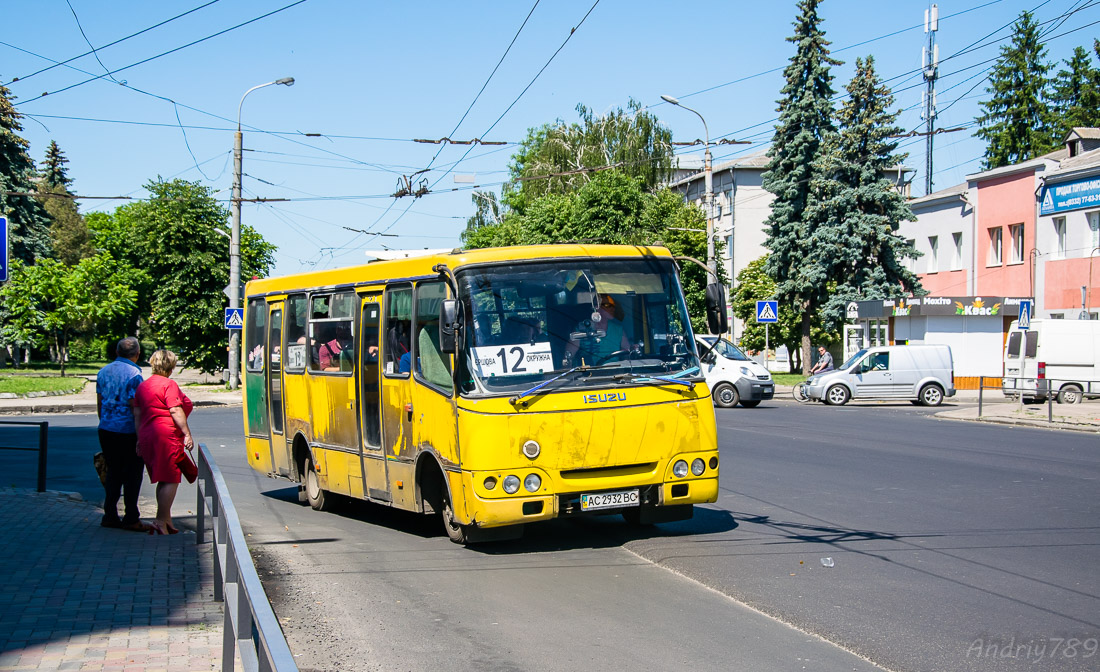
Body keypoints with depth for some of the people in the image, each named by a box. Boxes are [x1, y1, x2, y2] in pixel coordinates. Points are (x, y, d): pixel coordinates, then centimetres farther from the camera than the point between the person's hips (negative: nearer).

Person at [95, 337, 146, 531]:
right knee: (132, 474, 4)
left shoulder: (104, 371, 8)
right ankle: (131, 518, 7)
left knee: (113, 472, 14)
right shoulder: (134, 374, -14)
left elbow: (99, 404, 14)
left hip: (106, 429, 6)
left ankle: (110, 515, 15)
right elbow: (135, 407, -16)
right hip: (128, 432, -6)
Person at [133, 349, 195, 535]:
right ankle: (161, 522, -11)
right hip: (167, 436, -8)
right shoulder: (169, 384, -7)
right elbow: (175, 410, -15)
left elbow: (137, 414, 14)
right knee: (170, 480, -5)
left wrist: (140, 439, 17)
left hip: (147, 435, 8)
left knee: (163, 480, 16)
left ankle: (167, 522, 20)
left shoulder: (142, 386, 16)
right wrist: (187, 434, -13)